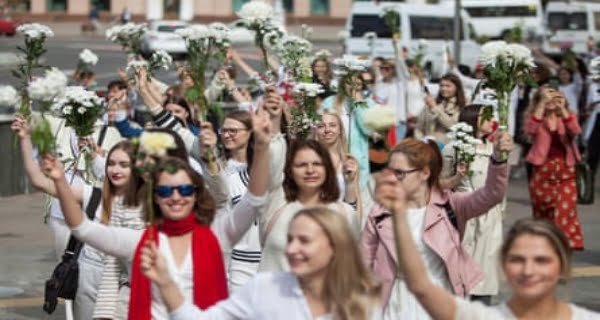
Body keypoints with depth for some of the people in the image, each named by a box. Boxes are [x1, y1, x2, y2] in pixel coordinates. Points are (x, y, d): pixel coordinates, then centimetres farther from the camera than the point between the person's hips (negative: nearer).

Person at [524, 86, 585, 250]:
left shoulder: (566, 117, 5)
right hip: (542, 171, 0)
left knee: (566, 209, -13)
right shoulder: (535, 118, 2)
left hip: (566, 171, 0)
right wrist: (543, 103, -29)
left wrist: (562, 107, -28)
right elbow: (530, 130, -23)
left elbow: (575, 131, -18)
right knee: (543, 212, 7)